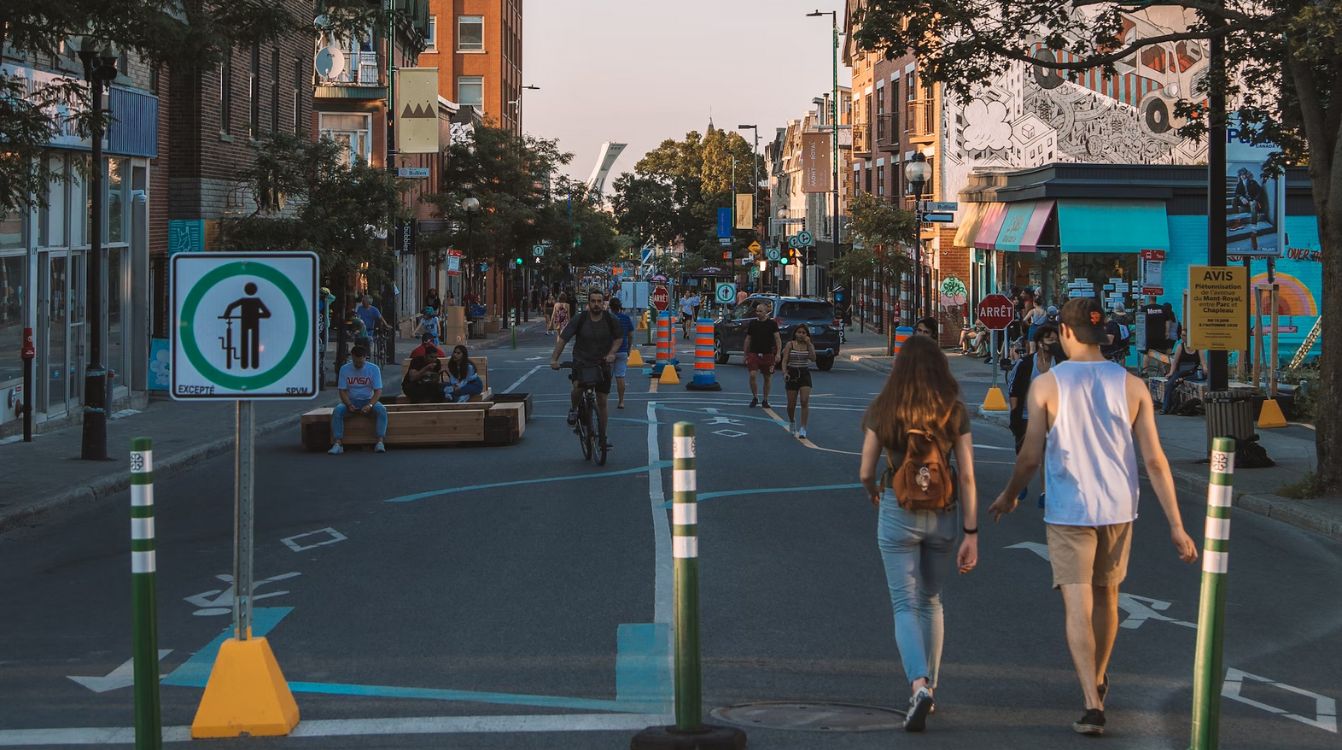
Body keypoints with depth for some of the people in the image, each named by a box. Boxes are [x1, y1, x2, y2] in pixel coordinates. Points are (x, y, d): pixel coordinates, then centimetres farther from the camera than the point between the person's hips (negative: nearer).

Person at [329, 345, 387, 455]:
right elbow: (343, 391, -3)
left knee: (381, 410, -33)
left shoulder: (374, 369, -4)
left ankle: (380, 442, -36)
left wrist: (370, 405, -26)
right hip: (351, 401, 0)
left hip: (368, 400, 0)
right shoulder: (345, 369, -2)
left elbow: (378, 391, -8)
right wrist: (349, 405, -22)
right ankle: (337, 444, -35)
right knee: (337, 411, -31)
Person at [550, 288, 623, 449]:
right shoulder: (579, 320, -11)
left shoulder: (610, 320, -6)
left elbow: (619, 338, 8)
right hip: (581, 362, -2)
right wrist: (554, 358, -21)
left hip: (602, 364, 2)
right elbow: (563, 339, -9)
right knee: (578, 387, -30)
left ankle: (602, 437, 19)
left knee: (602, 401, 5)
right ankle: (573, 409, 4)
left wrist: (611, 353, -11)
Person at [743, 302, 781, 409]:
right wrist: (745, 355, 12)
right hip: (754, 353, 1)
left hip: (768, 354, -1)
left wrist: (778, 353, -13)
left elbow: (778, 339, -2)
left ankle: (765, 400, 20)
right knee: (752, 375, -13)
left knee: (767, 378, 6)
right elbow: (748, 340, 14)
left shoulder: (772, 323, 0)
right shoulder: (752, 324, 7)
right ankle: (755, 398, 4)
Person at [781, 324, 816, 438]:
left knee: (805, 402, -14)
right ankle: (792, 422, 35)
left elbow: (813, 359, -13)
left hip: (805, 374, 0)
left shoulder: (809, 345, 3)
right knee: (791, 404, 5)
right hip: (792, 374, 0)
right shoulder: (790, 345, -1)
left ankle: (803, 429, -13)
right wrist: (784, 372, -20)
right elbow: (785, 360, -5)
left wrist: (809, 344, -16)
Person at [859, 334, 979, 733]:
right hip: (943, 515, 2)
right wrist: (971, 534, -1)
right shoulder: (955, 412, -3)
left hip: (898, 513, -2)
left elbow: (866, 473, 2)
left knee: (906, 605, 0)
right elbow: (967, 476, -5)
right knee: (931, 602, 19)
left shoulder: (882, 412, -5)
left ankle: (919, 684, -22)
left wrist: (874, 494, 26)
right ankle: (929, 689, 25)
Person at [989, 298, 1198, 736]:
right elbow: (1154, 460, -4)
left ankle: (1092, 704, -16)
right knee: (1106, 595, 23)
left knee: (1078, 607, -3)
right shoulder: (1131, 386, -2)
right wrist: (1176, 525, -2)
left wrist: (1009, 497, 15)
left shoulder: (1046, 385, -8)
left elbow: (1031, 456, -4)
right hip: (1118, 508, 3)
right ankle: (1098, 681, 42)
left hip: (1069, 511, -3)